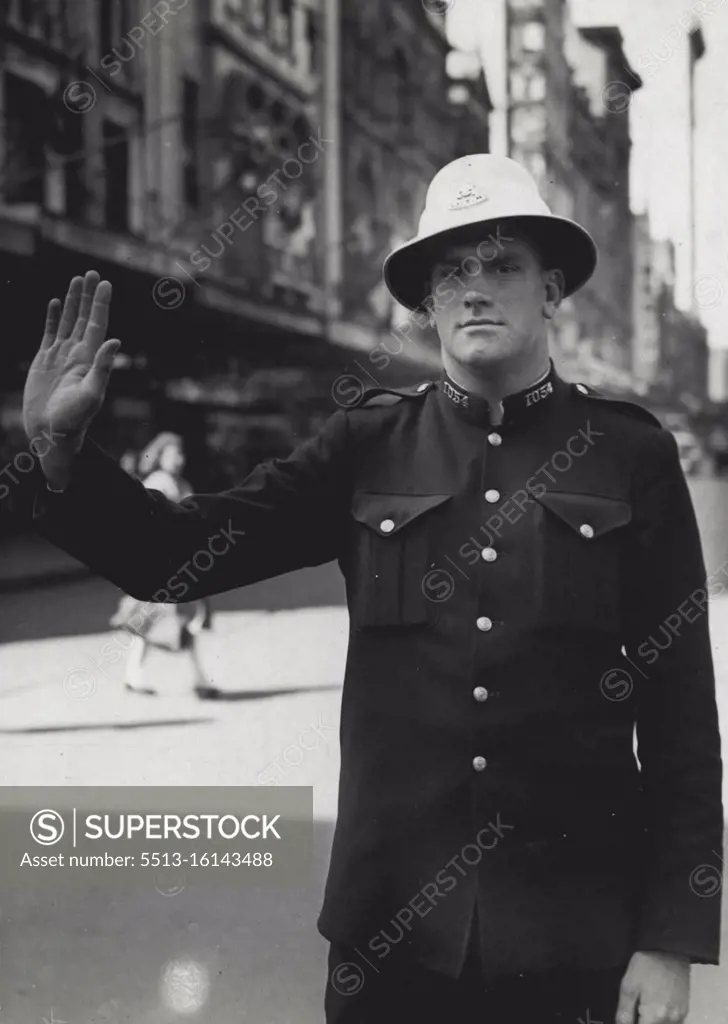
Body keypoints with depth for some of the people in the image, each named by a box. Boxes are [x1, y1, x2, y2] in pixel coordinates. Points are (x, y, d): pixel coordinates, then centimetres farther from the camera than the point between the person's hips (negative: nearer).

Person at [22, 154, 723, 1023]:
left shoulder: (629, 455, -1)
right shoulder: (369, 448, 3)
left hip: (579, 936, -1)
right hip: (392, 926, 1)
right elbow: (174, 555, 1)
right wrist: (65, 445, -15)